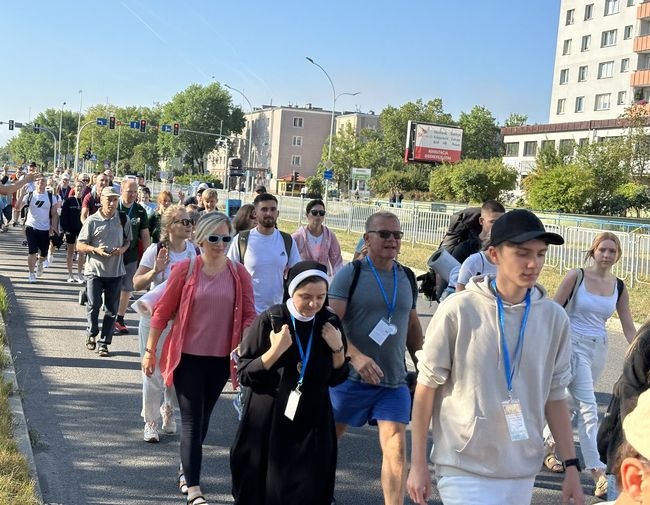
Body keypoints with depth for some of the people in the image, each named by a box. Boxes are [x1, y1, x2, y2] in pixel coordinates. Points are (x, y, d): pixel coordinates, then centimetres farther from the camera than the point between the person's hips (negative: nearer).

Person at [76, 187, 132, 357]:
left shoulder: (122, 220, 5)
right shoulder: (92, 220, -4)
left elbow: (128, 240, 16)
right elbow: (79, 245, -1)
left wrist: (122, 249, -6)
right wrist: (96, 250, -18)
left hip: (115, 271, 2)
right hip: (95, 269, -2)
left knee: (111, 309, 4)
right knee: (93, 305, -2)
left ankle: (104, 343, 15)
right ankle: (91, 333, 25)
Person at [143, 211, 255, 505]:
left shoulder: (239, 273, -2)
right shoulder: (185, 269, -8)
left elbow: (249, 315, 0)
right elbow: (163, 311, -4)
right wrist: (150, 351, -1)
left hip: (220, 359, 3)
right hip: (188, 357, -3)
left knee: (203, 418, 18)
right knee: (192, 421, -2)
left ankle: (186, 469, 40)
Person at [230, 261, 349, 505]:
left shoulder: (330, 323, -2)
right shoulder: (269, 321, -12)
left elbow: (337, 379, 6)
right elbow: (244, 375, -10)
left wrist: (338, 349, -11)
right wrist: (275, 351, -23)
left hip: (313, 424, 2)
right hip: (269, 422, -2)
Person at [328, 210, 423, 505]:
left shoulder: (408, 278, 7)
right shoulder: (350, 273, -8)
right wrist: (357, 357, -29)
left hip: (394, 382, 3)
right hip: (351, 377, -2)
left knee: (396, 449, -8)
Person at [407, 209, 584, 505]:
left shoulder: (554, 318, 0)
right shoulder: (458, 310, -11)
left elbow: (554, 396, 9)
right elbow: (427, 386, -4)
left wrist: (571, 466, 8)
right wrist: (418, 464, -1)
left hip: (522, 473, 4)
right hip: (464, 471, -4)